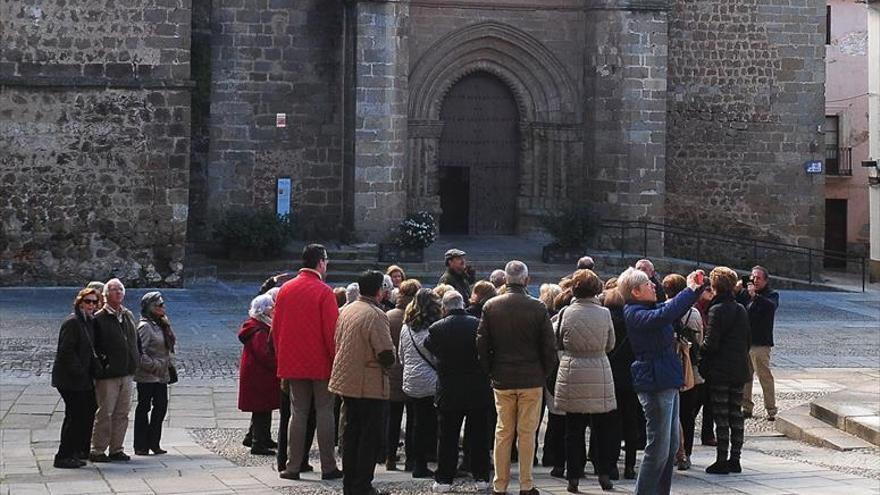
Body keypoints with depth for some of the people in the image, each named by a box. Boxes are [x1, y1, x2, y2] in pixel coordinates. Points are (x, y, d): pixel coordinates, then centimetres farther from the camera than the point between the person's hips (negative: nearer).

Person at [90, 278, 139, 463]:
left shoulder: (129, 316, 15)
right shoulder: (99, 318, -7)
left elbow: (135, 342, 23)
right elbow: (92, 346, -9)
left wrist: (135, 361, 14)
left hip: (126, 374, 7)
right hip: (108, 375, -7)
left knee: (122, 413, 9)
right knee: (105, 413, -5)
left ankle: (116, 449, 16)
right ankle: (97, 451, 2)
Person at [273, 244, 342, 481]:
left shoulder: (286, 289, 4)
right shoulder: (324, 292, -12)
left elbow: (276, 327, 9)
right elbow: (332, 330, -15)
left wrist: (281, 357, 17)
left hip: (293, 363, 4)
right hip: (321, 363, -4)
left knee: (298, 412, 9)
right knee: (324, 412, 2)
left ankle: (293, 466, 7)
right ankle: (328, 467, 3)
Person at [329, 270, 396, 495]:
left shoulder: (346, 310, 7)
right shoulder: (376, 315, -17)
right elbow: (386, 355, -22)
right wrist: (388, 362, -1)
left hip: (347, 381, 8)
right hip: (370, 384, -8)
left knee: (351, 432, 15)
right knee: (370, 436, 1)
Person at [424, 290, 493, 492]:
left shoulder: (437, 328, -9)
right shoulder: (479, 325, -6)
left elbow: (430, 350, 6)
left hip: (449, 392, -1)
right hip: (479, 390, 1)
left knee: (448, 438, 7)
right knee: (478, 436, 10)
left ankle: (444, 480, 9)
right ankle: (481, 477, 15)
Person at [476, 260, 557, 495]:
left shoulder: (491, 306, -3)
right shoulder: (538, 308, -9)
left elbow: (481, 344, 1)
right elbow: (549, 347, -5)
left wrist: (490, 372, 12)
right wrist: (545, 374, 8)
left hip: (502, 379, 2)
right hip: (531, 379, -2)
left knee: (503, 433, 9)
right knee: (527, 433, 4)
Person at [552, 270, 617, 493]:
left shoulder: (566, 313, -7)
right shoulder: (604, 314, -5)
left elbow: (556, 342, 4)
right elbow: (610, 345, 6)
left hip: (572, 377, 0)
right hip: (599, 376, 0)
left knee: (573, 429, 7)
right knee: (602, 428, 11)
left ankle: (574, 477, 8)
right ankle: (604, 474, 10)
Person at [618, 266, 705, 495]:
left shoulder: (651, 308, 14)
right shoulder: (634, 314, -15)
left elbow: (673, 310, 27)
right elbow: (664, 315, -32)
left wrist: (696, 288, 11)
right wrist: (689, 289, -22)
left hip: (668, 382, 10)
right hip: (654, 384, -10)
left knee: (671, 446, 14)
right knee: (658, 449, -7)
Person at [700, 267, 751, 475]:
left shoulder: (717, 310, -13)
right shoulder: (741, 310, 10)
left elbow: (710, 343, -17)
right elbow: (747, 341, 15)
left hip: (719, 371, -7)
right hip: (739, 370, 7)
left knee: (721, 416, -3)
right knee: (736, 414, 10)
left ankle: (721, 460, -2)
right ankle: (735, 459, 13)